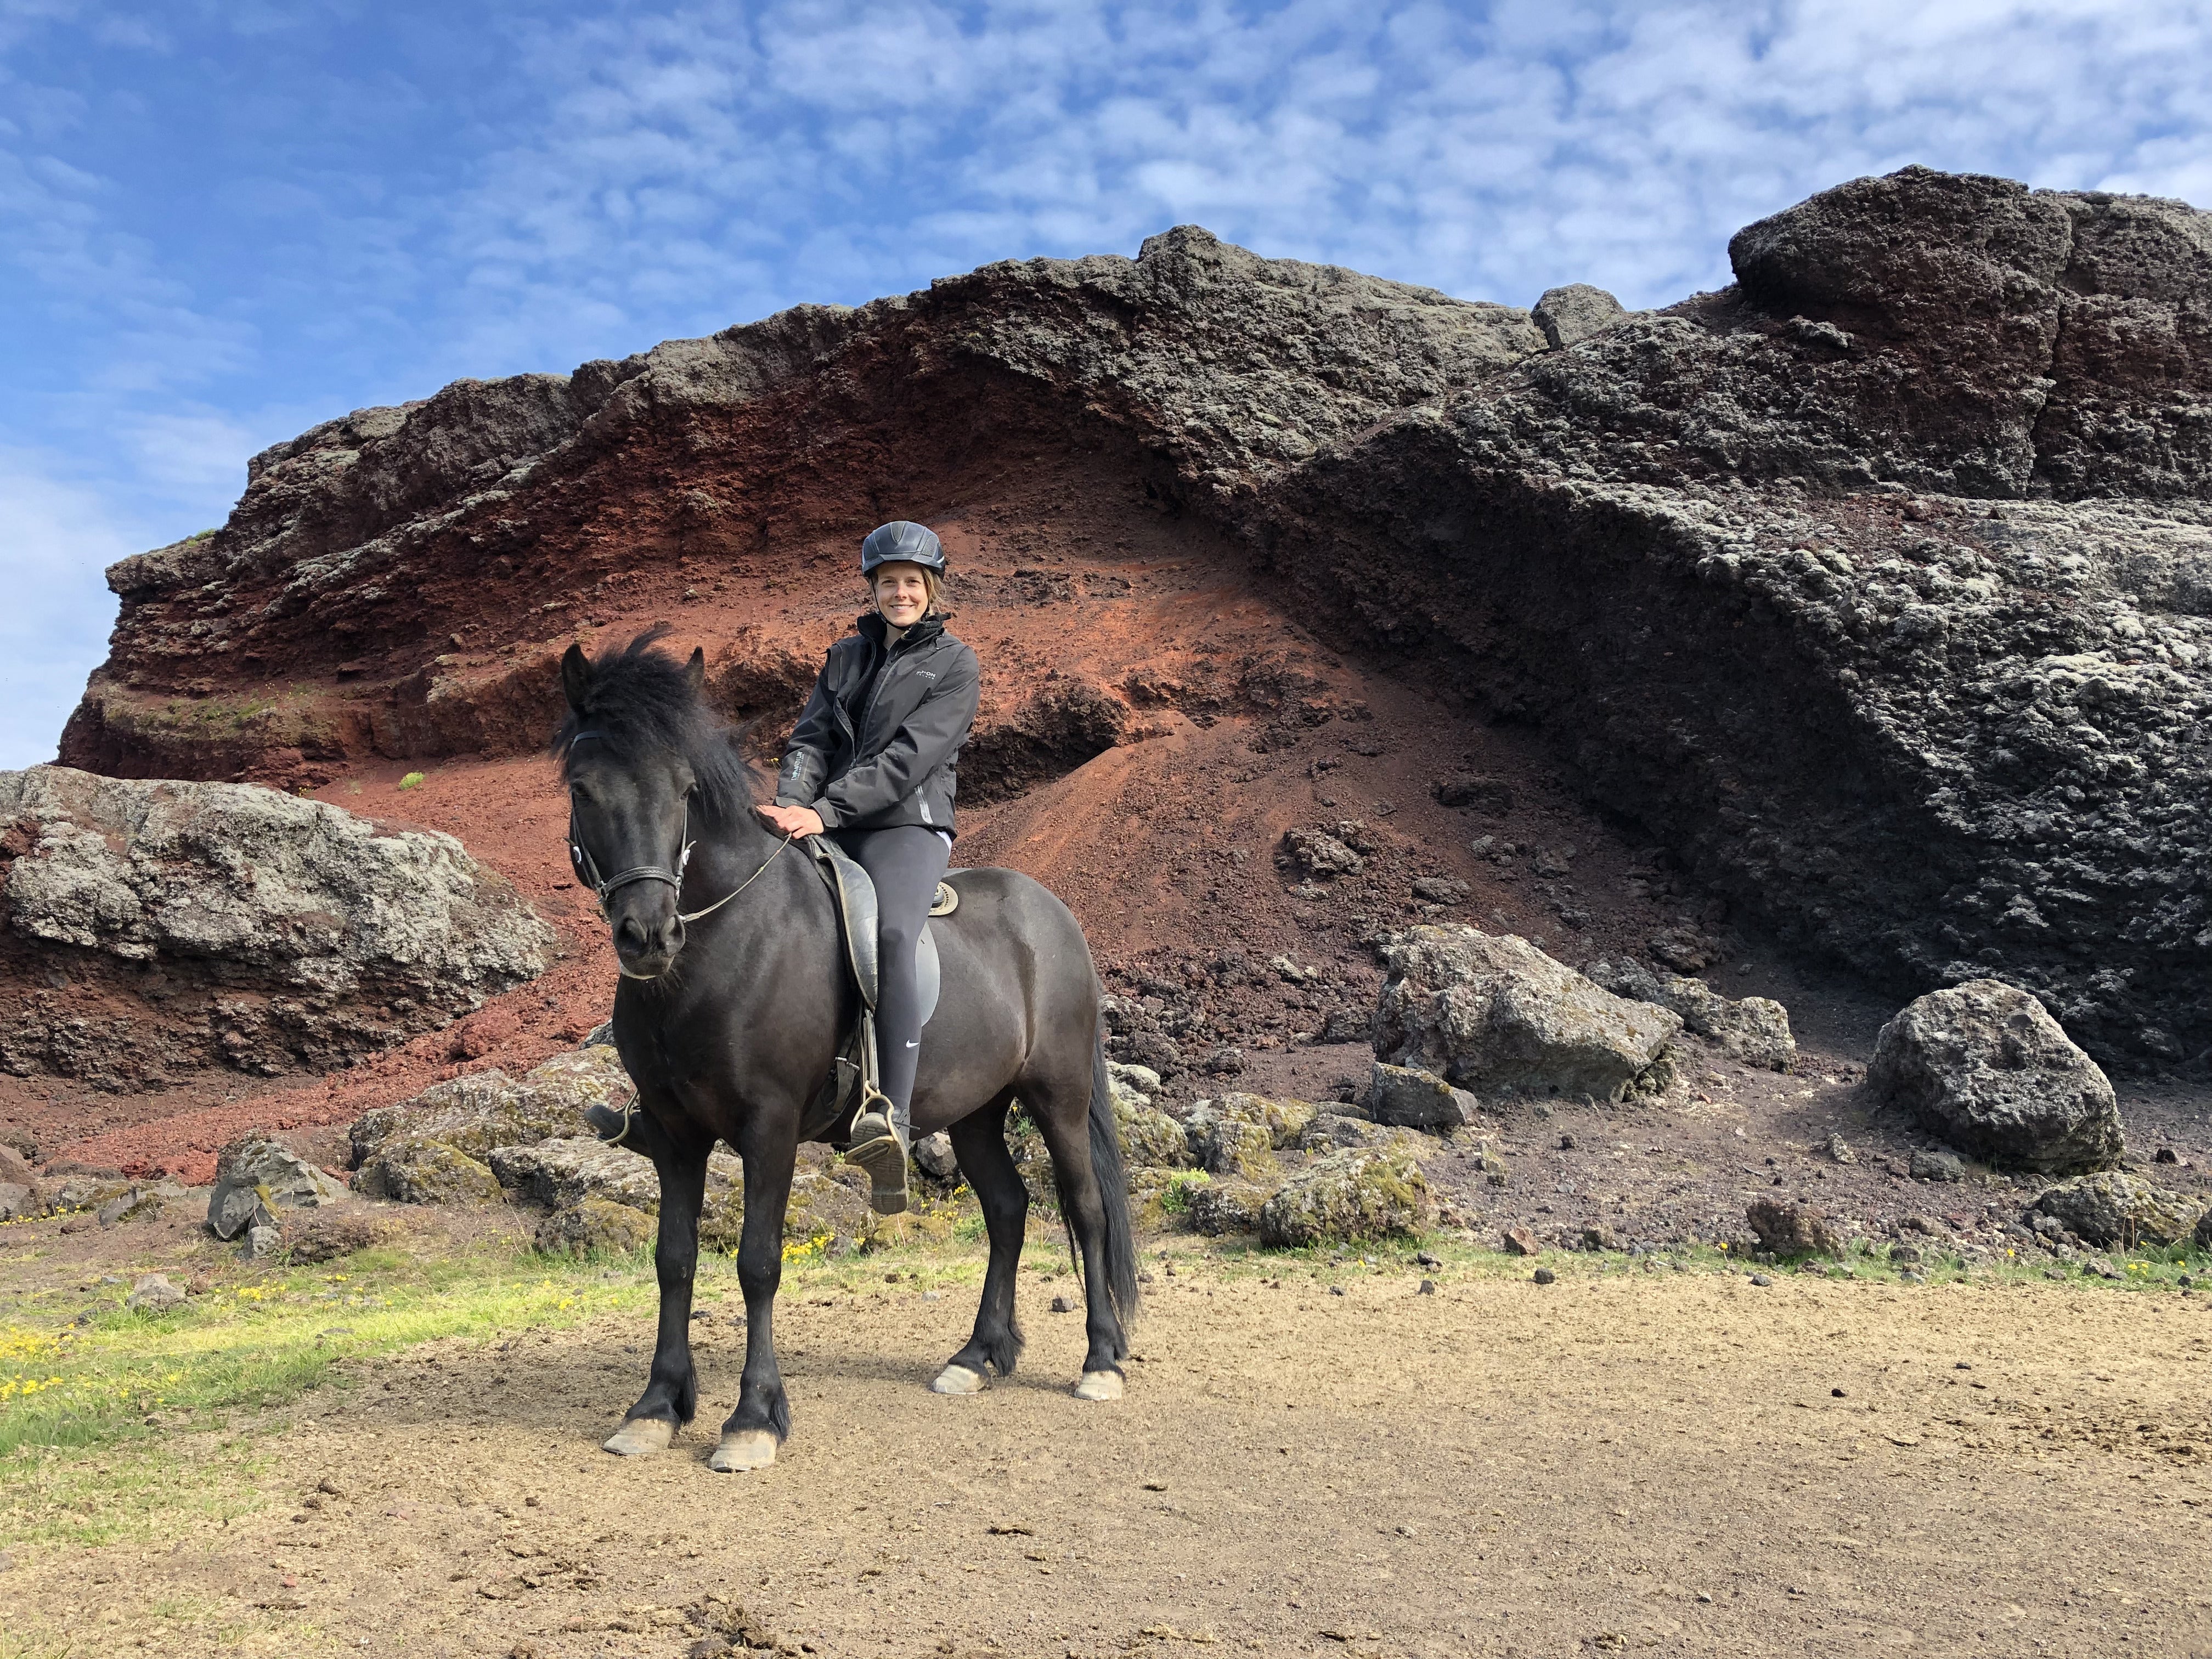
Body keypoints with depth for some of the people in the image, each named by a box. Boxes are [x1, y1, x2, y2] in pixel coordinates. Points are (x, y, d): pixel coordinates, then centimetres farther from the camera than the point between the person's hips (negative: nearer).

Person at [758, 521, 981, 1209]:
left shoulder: (955, 664, 3)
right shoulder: (846, 655, 20)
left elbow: (908, 758, -10)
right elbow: (811, 739, 11)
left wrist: (824, 812, -20)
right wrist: (791, 805, -10)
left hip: (908, 826, -6)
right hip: (827, 830, 6)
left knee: (891, 935, -33)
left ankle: (894, 1118, -43)